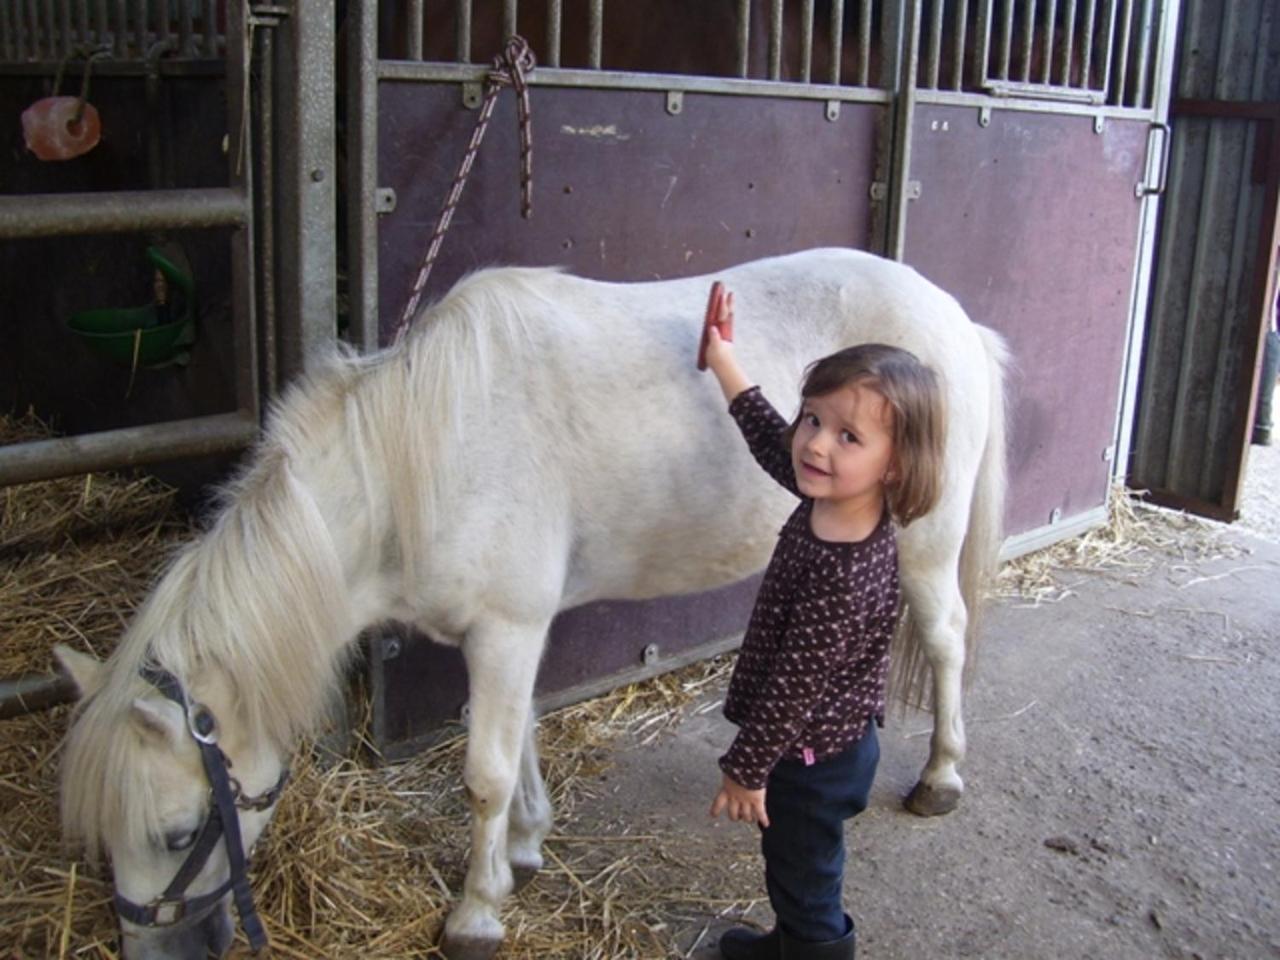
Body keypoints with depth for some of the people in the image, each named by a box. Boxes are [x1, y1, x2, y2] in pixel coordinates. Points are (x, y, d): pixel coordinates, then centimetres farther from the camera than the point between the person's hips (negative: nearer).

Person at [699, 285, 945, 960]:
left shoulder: (848, 580, -36)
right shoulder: (830, 499, -10)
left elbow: (793, 684, -27)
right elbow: (773, 442, 10)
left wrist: (746, 769, -16)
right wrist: (726, 366, 16)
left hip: (812, 758, -9)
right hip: (817, 743, 9)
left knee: (806, 882, 15)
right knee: (794, 868, 30)